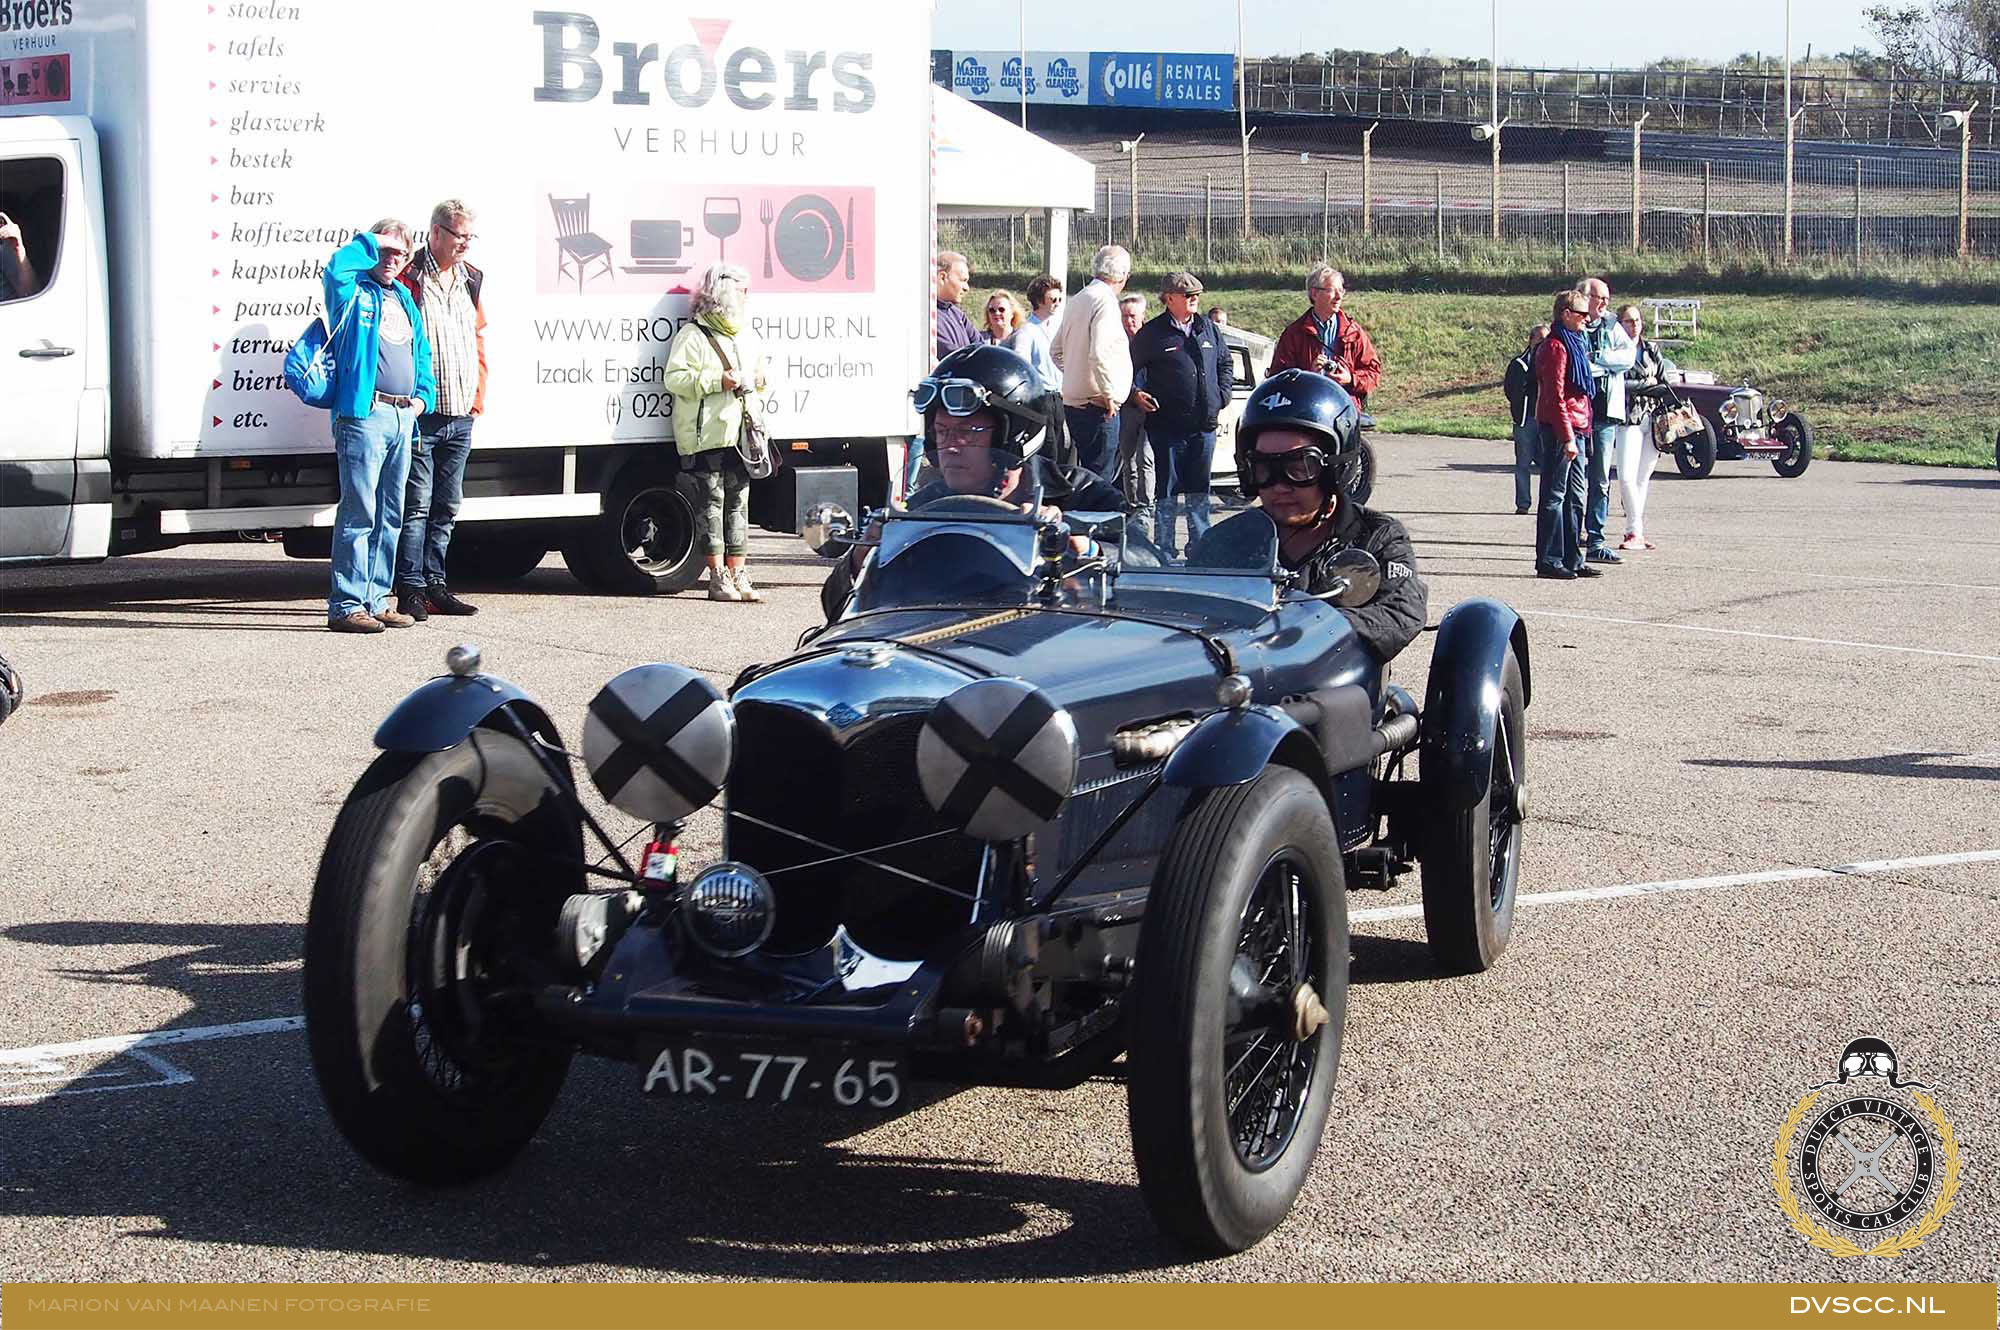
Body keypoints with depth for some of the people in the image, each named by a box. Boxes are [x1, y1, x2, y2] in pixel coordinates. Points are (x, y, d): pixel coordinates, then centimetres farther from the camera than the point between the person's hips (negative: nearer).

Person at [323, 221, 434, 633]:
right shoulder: (355, 293, 1)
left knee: (391, 516, 12)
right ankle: (346, 605, -9)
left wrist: (424, 396, 13)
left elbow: (422, 355, 29)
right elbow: (337, 267, -23)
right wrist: (373, 241, -9)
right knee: (359, 512, -11)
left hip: (403, 417, 8)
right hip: (364, 415, -8)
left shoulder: (405, 300, 22)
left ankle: (375, 600, 19)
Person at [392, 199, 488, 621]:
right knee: (416, 505, -6)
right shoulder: (409, 277, -8)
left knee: (446, 508, 11)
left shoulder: (471, 279, 14)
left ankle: (435, 586, 18)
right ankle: (411, 590, -1)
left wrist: (478, 394, 16)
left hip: (461, 416, 7)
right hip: (421, 413, -7)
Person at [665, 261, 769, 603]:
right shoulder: (693, 335, -5)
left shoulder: (745, 336, 20)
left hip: (739, 434, 7)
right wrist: (716, 381, -19)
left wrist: (757, 381, 11)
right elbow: (675, 379, -12)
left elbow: (757, 371, 34)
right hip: (706, 434, -7)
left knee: (739, 502, 7)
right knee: (713, 502, -4)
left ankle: (738, 575, 11)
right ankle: (718, 577, 0)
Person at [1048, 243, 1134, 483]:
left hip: (1072, 399, 9)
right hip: (1097, 406, -9)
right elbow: (1099, 354, -24)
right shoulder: (1105, 301, -14)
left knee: (1088, 471, 15)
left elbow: (1056, 349, 24)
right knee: (1099, 475, -8)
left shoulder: (1079, 299, 15)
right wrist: (1109, 394, -17)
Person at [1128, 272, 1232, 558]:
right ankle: (1165, 552, 7)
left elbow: (1225, 365, 24)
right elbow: (1129, 370, 2)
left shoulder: (1208, 330, 11)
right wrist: (1136, 395, -11)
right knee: (1167, 491, 0)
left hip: (1204, 426, 4)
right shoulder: (1152, 334, -3)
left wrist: (1221, 395, 12)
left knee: (1199, 491, 12)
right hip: (1167, 425, -4)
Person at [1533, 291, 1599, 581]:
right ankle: (1548, 561, -1)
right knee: (1555, 495, -5)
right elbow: (1556, 395, -18)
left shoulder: (1575, 343, 17)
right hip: (1559, 428, -10)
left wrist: (1579, 431, 16)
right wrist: (1567, 436, -20)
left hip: (1575, 427, 10)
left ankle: (1572, 559, 16)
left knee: (1576, 494, 11)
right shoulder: (1556, 346, -13)